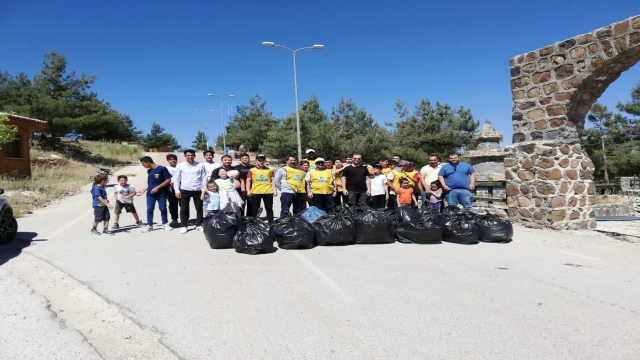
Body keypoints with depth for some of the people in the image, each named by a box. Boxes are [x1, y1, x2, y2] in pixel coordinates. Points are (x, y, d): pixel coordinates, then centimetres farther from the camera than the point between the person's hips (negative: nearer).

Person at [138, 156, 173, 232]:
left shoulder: (162, 169, -13)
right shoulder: (149, 171, 9)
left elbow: (168, 180, -15)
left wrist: (157, 187, -17)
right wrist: (143, 190, 11)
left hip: (161, 193, -5)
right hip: (150, 193, 5)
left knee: (163, 208, 0)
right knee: (149, 209, 1)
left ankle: (165, 224, 18)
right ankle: (149, 225, 10)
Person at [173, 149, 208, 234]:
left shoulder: (200, 165, 2)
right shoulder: (180, 166, 2)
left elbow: (204, 178, 4)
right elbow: (176, 179, 4)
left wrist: (204, 189, -3)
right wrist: (177, 190, -2)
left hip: (197, 190, 0)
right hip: (184, 190, 0)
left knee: (199, 208, 6)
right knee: (184, 209, 5)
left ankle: (199, 225, 18)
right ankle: (184, 226, 16)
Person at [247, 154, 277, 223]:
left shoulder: (269, 170, 12)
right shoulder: (252, 170, 7)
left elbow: (273, 181, 11)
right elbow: (248, 181, 4)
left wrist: (275, 190, 1)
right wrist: (248, 191, -7)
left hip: (268, 192, 1)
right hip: (255, 192, -1)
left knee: (269, 209, 5)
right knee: (255, 209, 4)